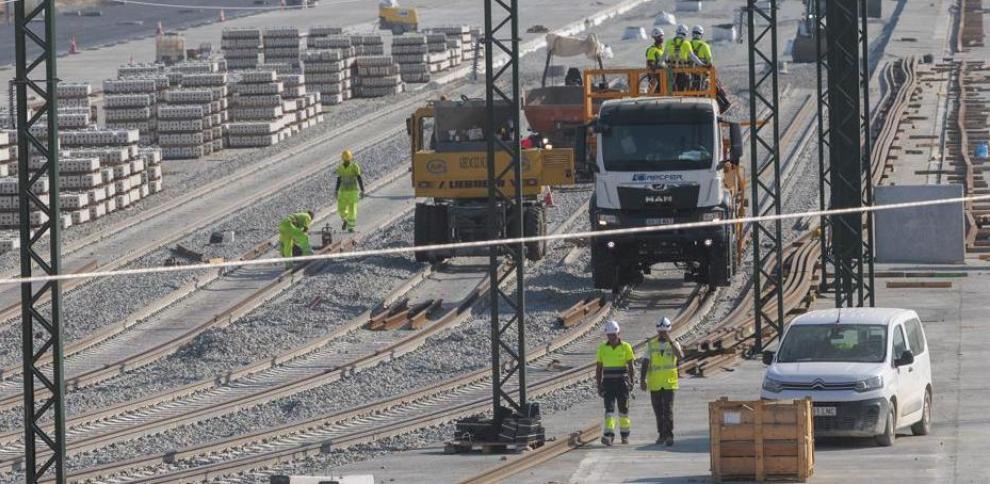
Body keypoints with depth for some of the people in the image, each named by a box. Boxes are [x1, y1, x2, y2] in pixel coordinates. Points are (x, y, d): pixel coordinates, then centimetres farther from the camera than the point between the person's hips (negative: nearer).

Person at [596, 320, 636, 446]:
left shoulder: (626, 347, -2)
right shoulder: (602, 348, 4)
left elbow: (631, 367, -2)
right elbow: (599, 368, 8)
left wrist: (631, 382, -14)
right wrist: (599, 386, 3)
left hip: (622, 382, -1)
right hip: (608, 383, 1)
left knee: (623, 409, 7)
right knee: (609, 408, -12)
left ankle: (625, 435, 21)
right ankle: (608, 436, -21)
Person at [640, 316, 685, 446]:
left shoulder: (674, 344, -1)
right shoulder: (651, 344, 3)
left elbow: (680, 356, -23)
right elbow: (645, 363, 1)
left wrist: (670, 341, -27)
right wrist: (642, 380, -8)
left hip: (669, 382, -3)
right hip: (654, 383, 3)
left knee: (668, 409, -13)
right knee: (658, 410, 9)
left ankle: (669, 436, -15)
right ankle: (662, 434, 21)